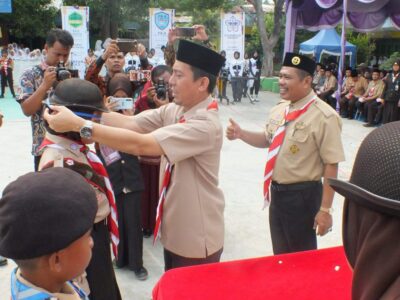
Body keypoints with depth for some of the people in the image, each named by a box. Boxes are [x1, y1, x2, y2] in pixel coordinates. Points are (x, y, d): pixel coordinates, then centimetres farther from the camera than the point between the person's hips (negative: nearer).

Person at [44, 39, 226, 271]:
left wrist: (78, 125, -33)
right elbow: (132, 123, -8)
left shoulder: (206, 125, -28)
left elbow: (140, 144, -34)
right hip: (174, 230, 8)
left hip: (196, 240, -8)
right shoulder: (174, 110, 0)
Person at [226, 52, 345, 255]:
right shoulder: (279, 110, 3)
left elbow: (331, 165, -20)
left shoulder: (323, 117, -21)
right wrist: (241, 134, -1)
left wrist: (325, 209, -19)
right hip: (276, 191, 7)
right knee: (280, 255, 24)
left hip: (302, 195, -7)